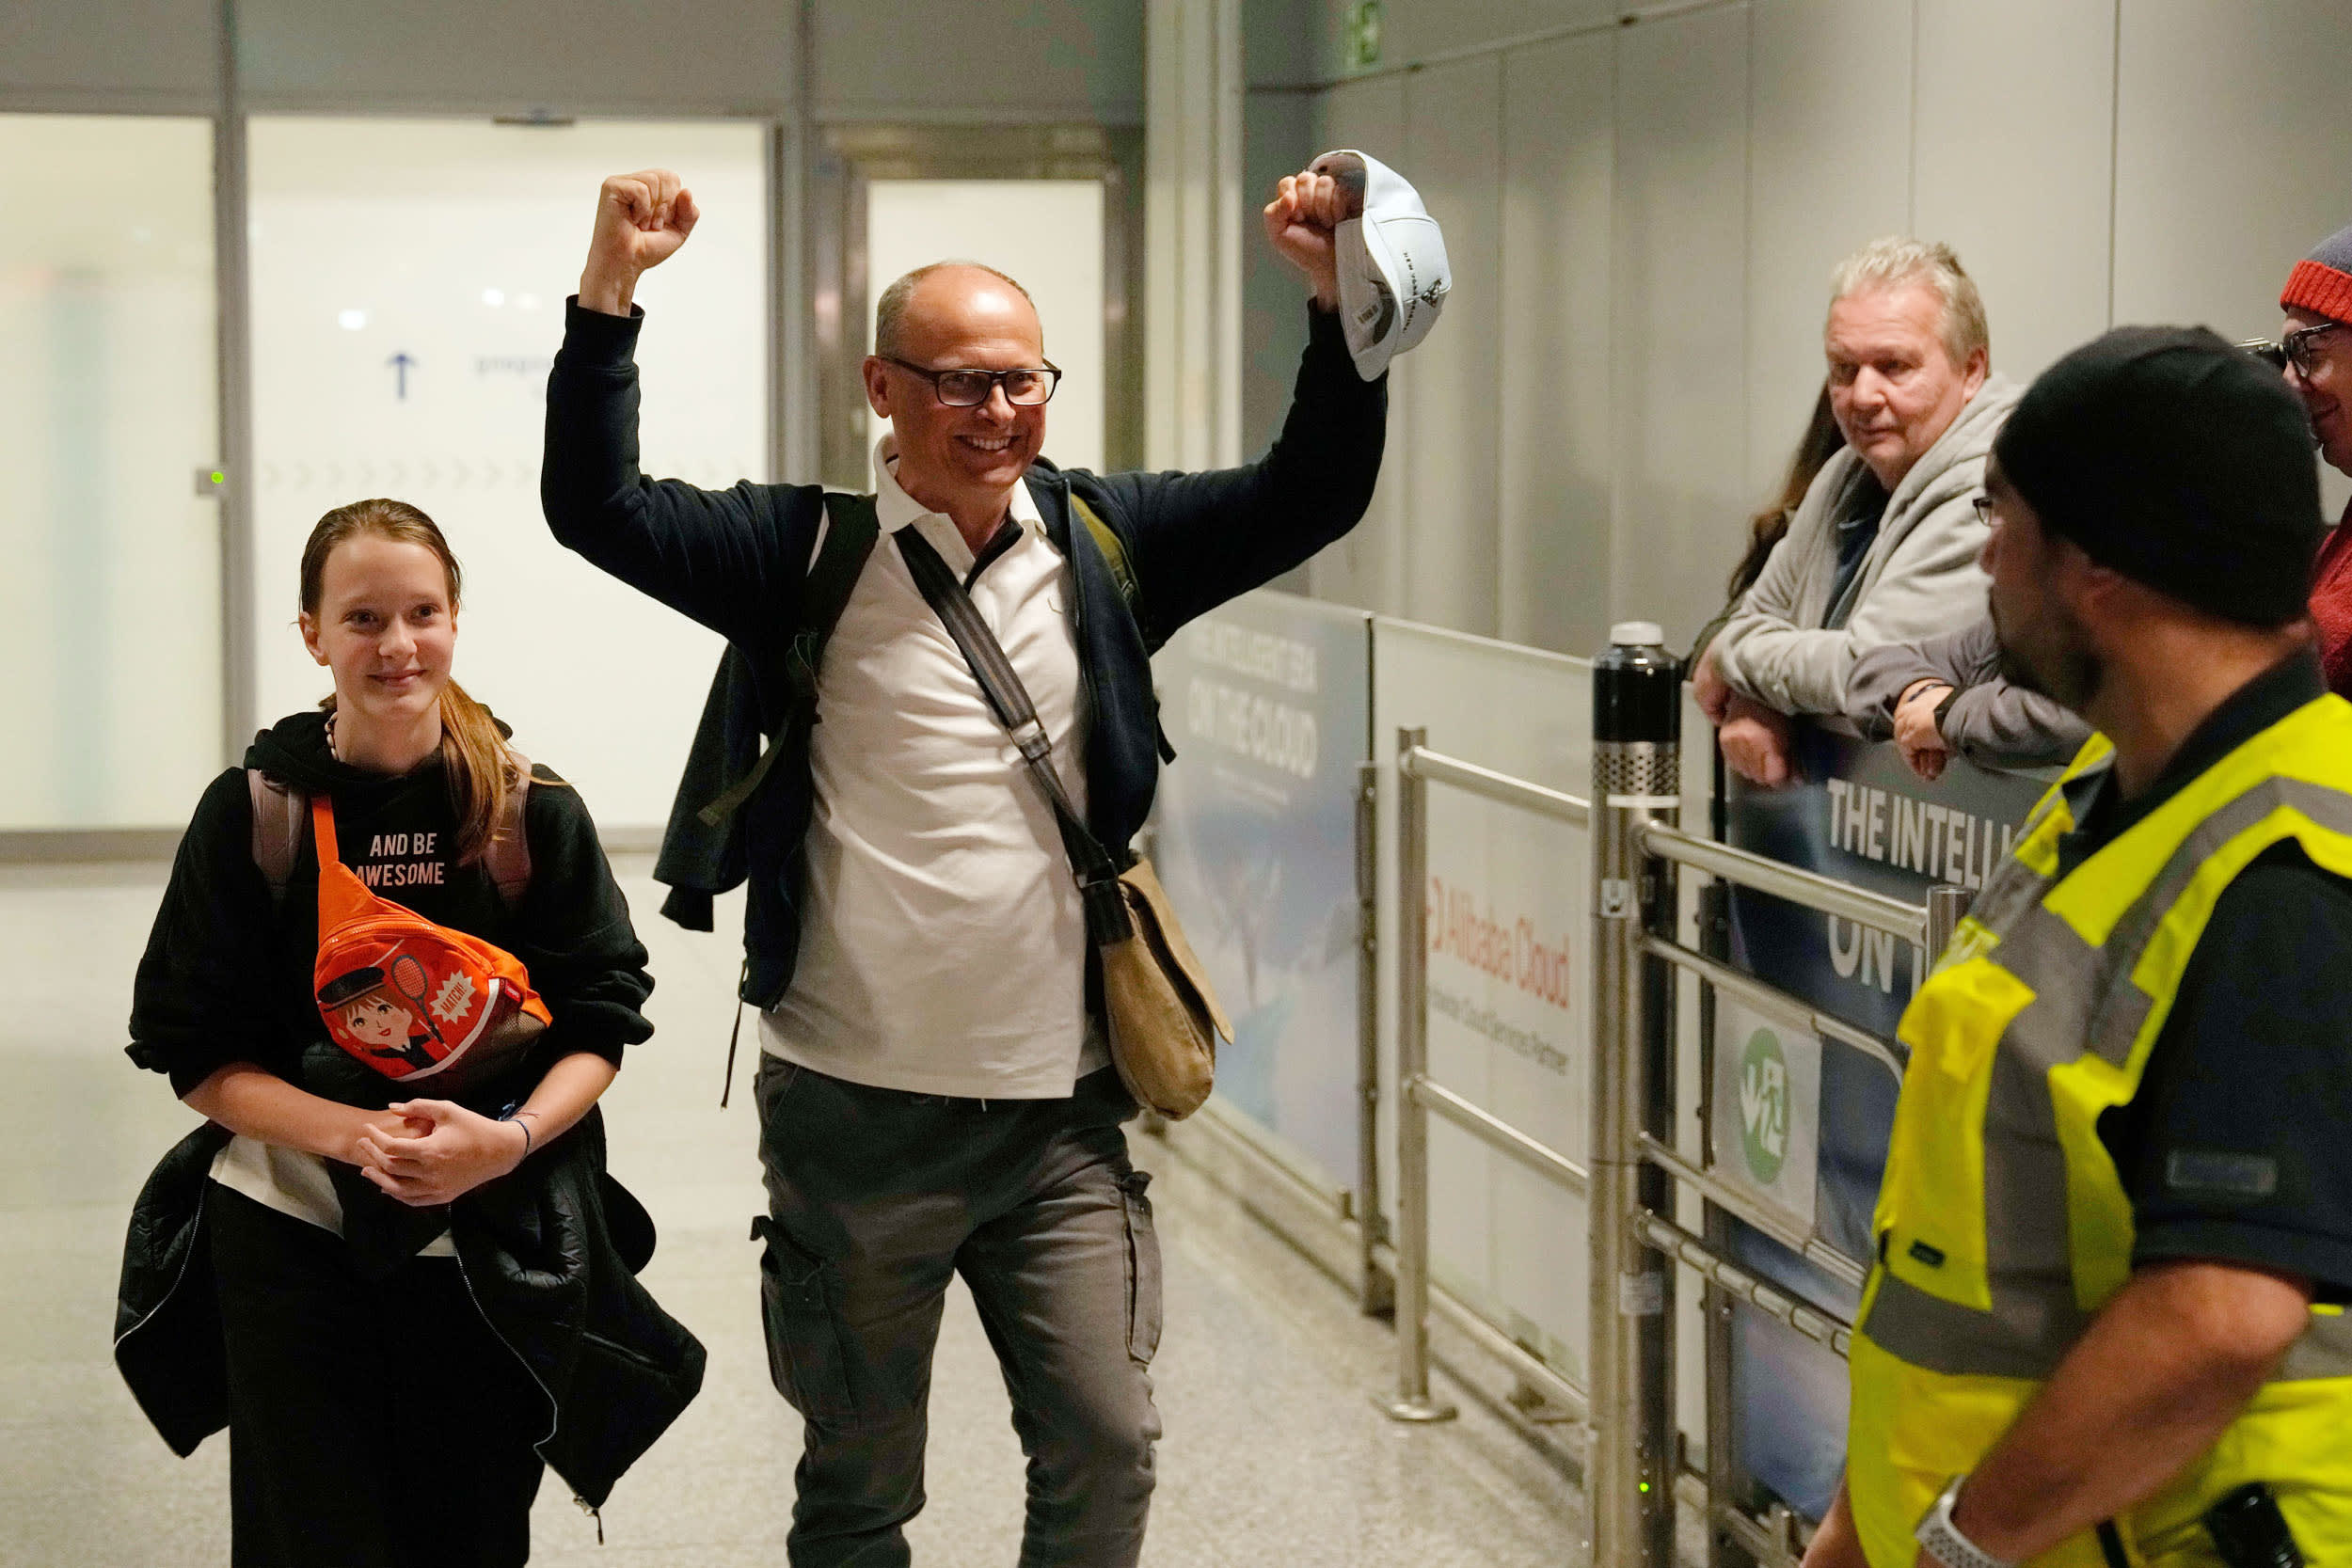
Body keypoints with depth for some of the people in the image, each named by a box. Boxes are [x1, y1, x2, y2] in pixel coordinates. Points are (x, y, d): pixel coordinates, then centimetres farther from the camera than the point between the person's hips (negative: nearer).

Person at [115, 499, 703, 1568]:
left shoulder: (533, 812, 0)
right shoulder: (252, 813, -3)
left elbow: (601, 1017, 0)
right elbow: (195, 1050, -3)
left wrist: (511, 1139, -20)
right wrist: (353, 1132, -19)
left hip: (487, 1248, 1)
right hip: (289, 1236, -1)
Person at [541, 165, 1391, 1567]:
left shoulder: (1105, 541, 5)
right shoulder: (806, 553, -2)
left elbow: (1313, 495, 0)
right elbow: (597, 506, -10)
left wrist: (1336, 299, -14)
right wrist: (610, 287, -20)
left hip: (1060, 1109, 2)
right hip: (855, 1110, -2)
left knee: (1108, 1453, 4)